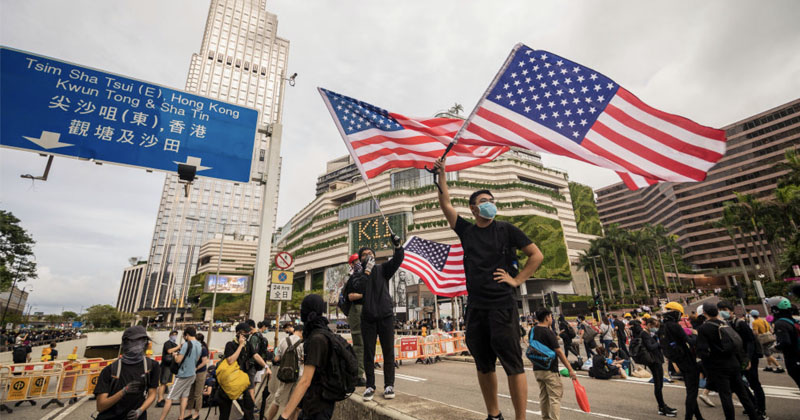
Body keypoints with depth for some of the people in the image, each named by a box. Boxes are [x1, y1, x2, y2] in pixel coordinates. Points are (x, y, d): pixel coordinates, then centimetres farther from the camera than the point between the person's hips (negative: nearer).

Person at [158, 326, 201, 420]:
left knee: (170, 398, 2)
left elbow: (178, 360, -17)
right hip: (192, 374, 7)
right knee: (185, 396, 12)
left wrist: (175, 354, 2)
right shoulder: (199, 345, 6)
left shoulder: (187, 344, -17)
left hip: (183, 375, -7)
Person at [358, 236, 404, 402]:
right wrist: (366, 271, -15)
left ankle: (389, 385, 14)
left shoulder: (382, 269, 8)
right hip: (368, 318, 1)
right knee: (368, 353, 5)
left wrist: (398, 246, -26)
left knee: (388, 352, 4)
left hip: (385, 315, 0)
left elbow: (397, 260, -8)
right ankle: (370, 386, 16)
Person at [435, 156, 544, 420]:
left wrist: (517, 280, -2)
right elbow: (446, 205, 6)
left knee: (512, 363, -3)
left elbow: (537, 255, 5)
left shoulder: (506, 230, 3)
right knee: (483, 365, 12)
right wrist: (442, 175, 4)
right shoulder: (466, 230, 9)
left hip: (502, 305, -3)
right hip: (476, 306, 4)